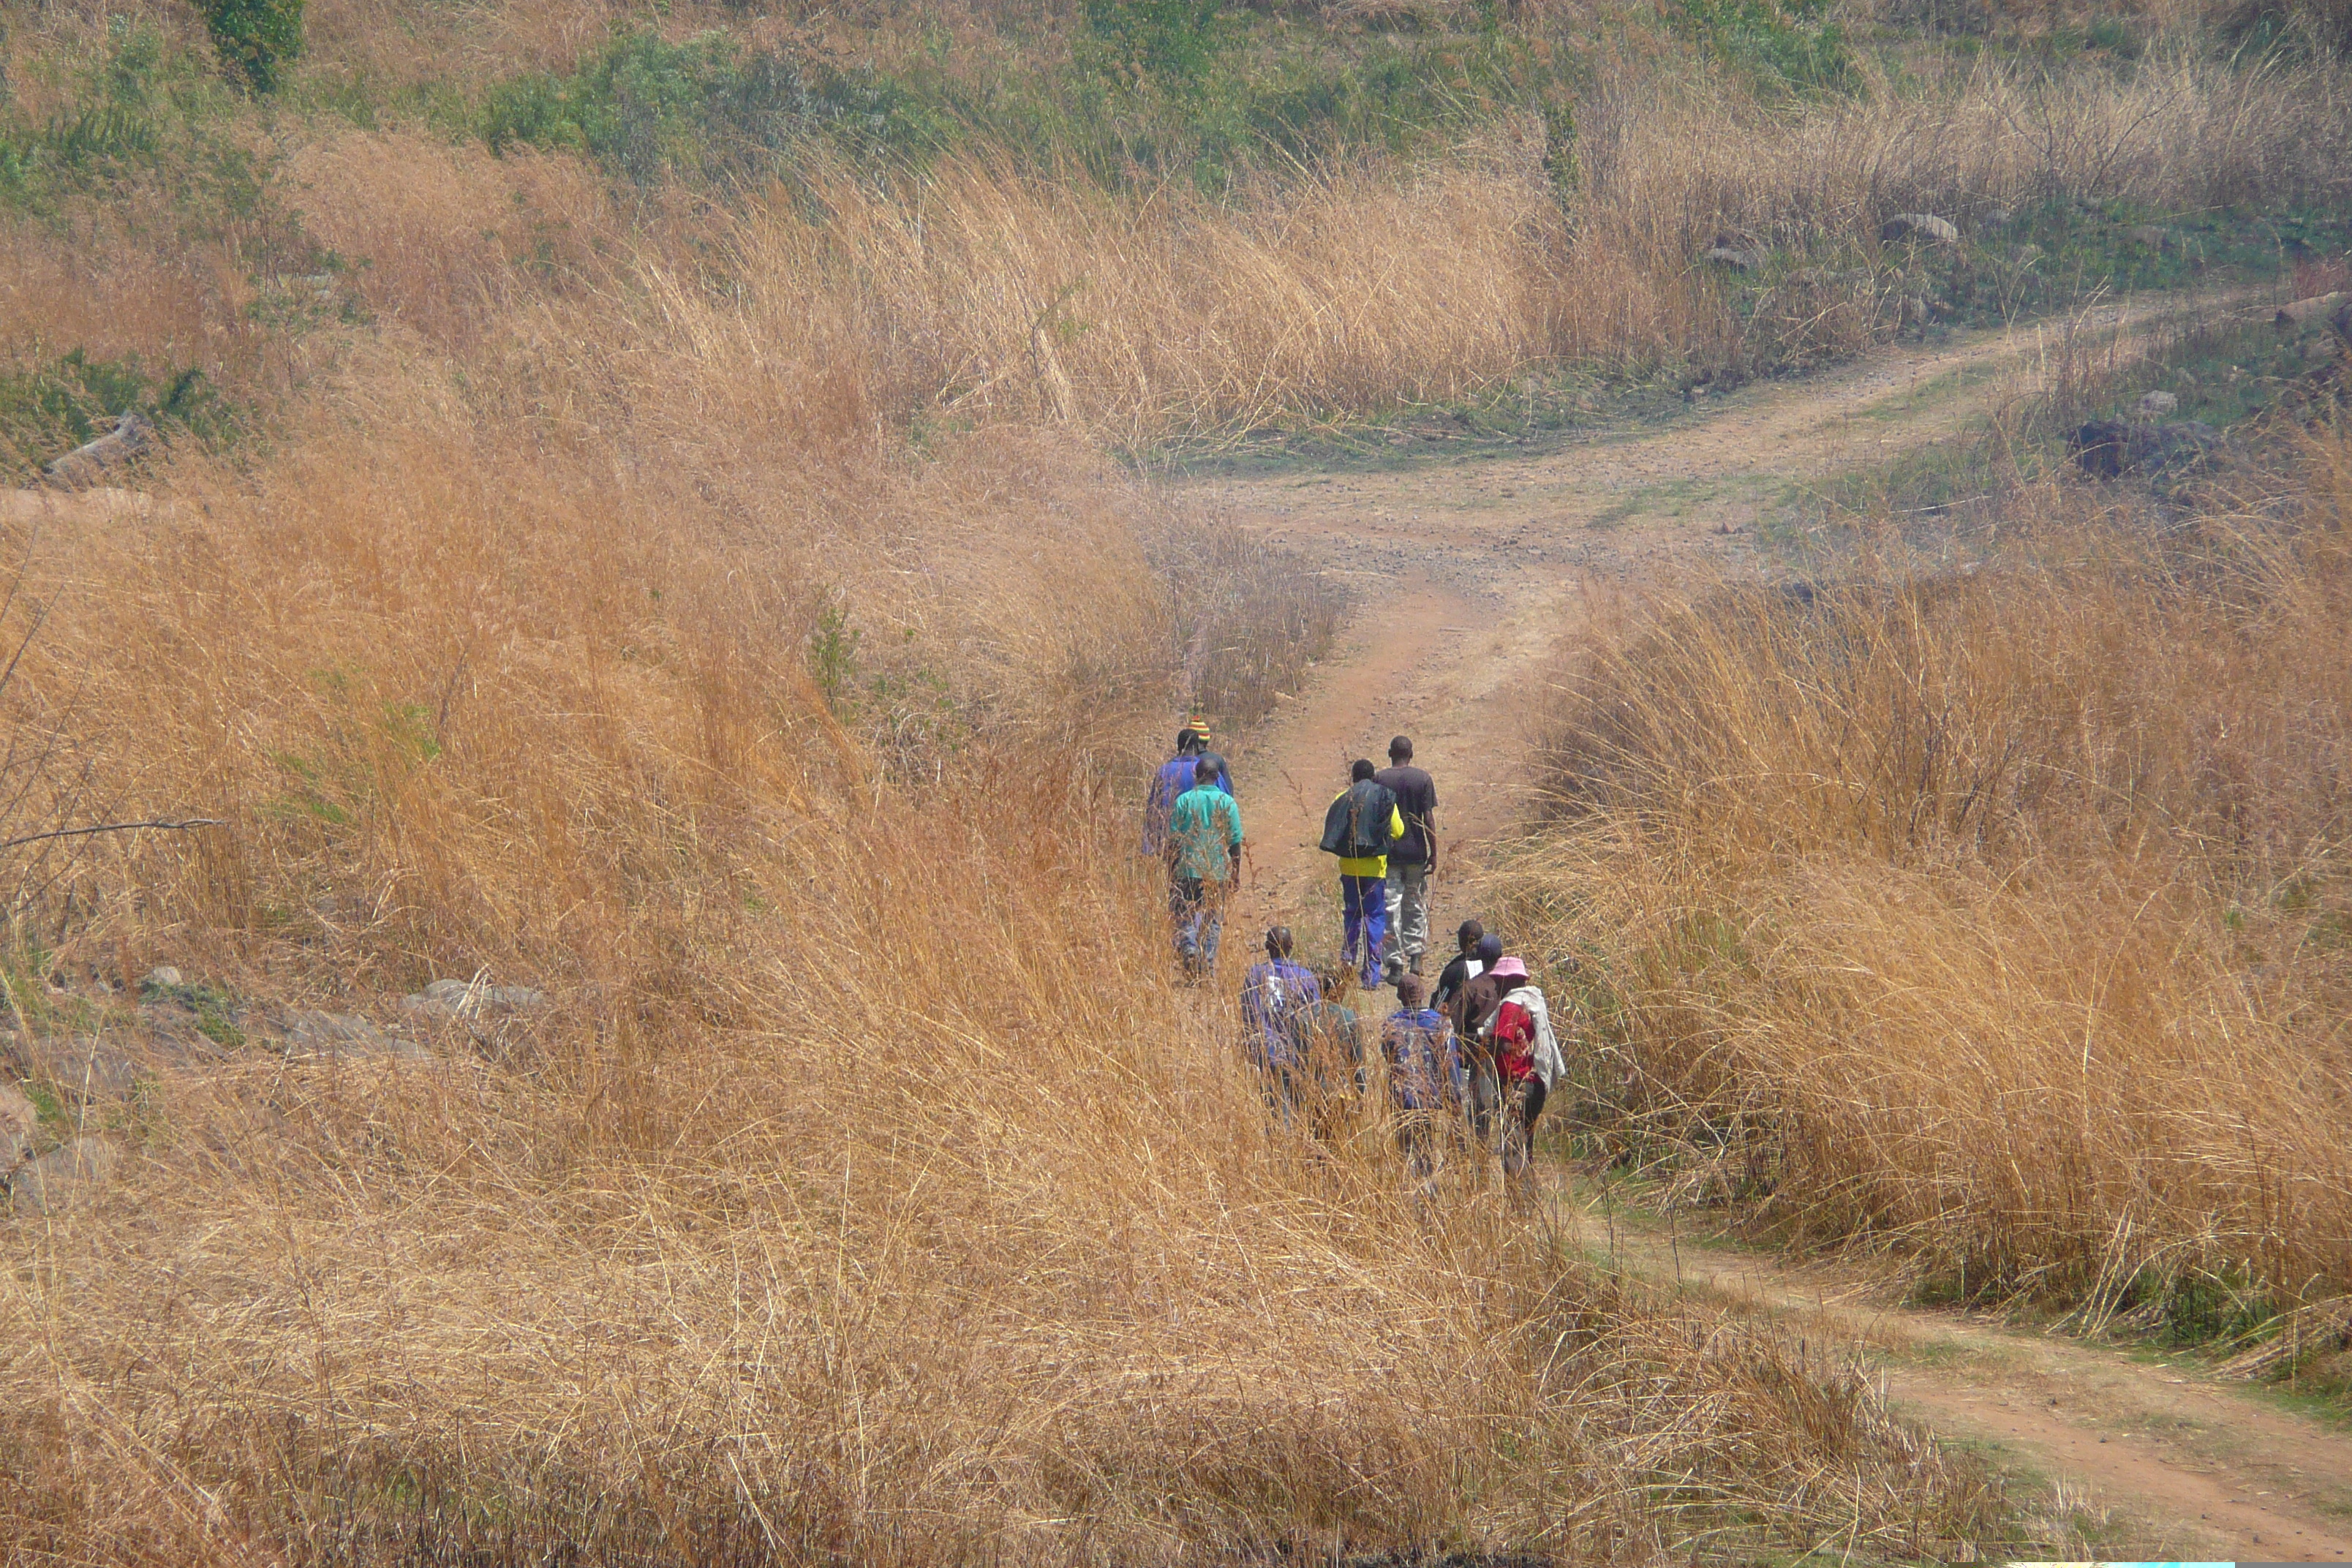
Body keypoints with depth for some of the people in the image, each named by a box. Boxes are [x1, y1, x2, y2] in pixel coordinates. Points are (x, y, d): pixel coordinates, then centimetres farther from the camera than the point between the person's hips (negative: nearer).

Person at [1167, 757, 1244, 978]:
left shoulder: (1183, 801, -3)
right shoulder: (1228, 803, -2)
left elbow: (1173, 839, -2)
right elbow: (1235, 842, 0)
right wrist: (1236, 873, 9)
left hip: (1189, 868, -1)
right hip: (1218, 870, 1)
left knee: (1186, 912, 8)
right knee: (1213, 918, 10)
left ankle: (1189, 946, -18)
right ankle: (1208, 961, 8)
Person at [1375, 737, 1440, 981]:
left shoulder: (1379, 779, -3)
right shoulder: (1423, 778, -2)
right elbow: (1429, 819, -4)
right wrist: (1434, 854, 2)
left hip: (1387, 852, -1)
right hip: (1416, 851, 1)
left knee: (1391, 907, 0)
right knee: (1416, 906, 14)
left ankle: (1394, 963, -3)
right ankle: (1415, 957, 11)